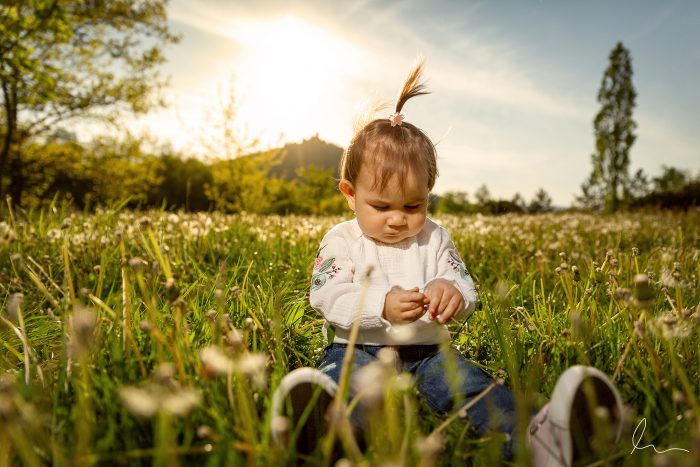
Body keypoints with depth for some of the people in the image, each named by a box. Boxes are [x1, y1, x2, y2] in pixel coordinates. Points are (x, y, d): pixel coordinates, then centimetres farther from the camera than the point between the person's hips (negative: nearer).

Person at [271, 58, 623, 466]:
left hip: (426, 351, 3)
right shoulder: (341, 241, 2)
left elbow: (466, 288, 4)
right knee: (347, 376, -37)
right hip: (359, 349, -3)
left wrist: (454, 292, -24)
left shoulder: (434, 238, 11)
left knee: (468, 380, -27)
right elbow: (329, 296, -11)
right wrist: (380, 305, -30)